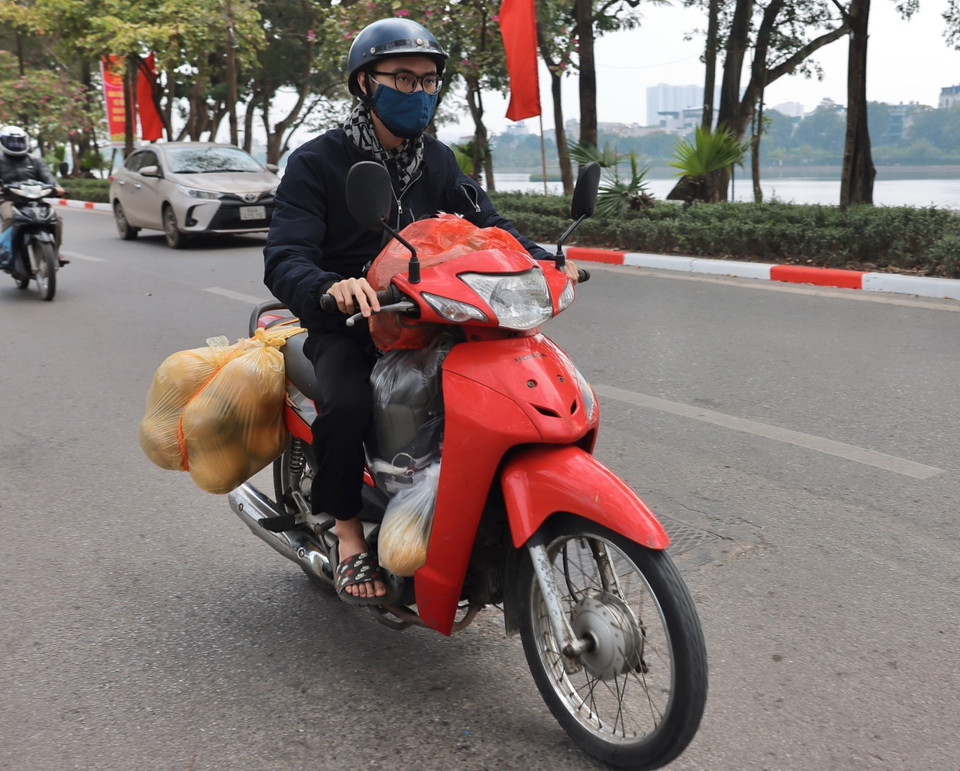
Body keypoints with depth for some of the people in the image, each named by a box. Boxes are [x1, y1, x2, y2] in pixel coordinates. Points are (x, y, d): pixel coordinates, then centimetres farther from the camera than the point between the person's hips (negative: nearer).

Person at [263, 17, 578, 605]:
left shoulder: (438, 160, 11)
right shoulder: (317, 161, -7)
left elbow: (485, 221, 0)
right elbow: (284, 259, -18)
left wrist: (540, 260, -21)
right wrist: (331, 287, -42)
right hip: (345, 321, -4)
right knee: (349, 403, -33)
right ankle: (348, 531, -9)